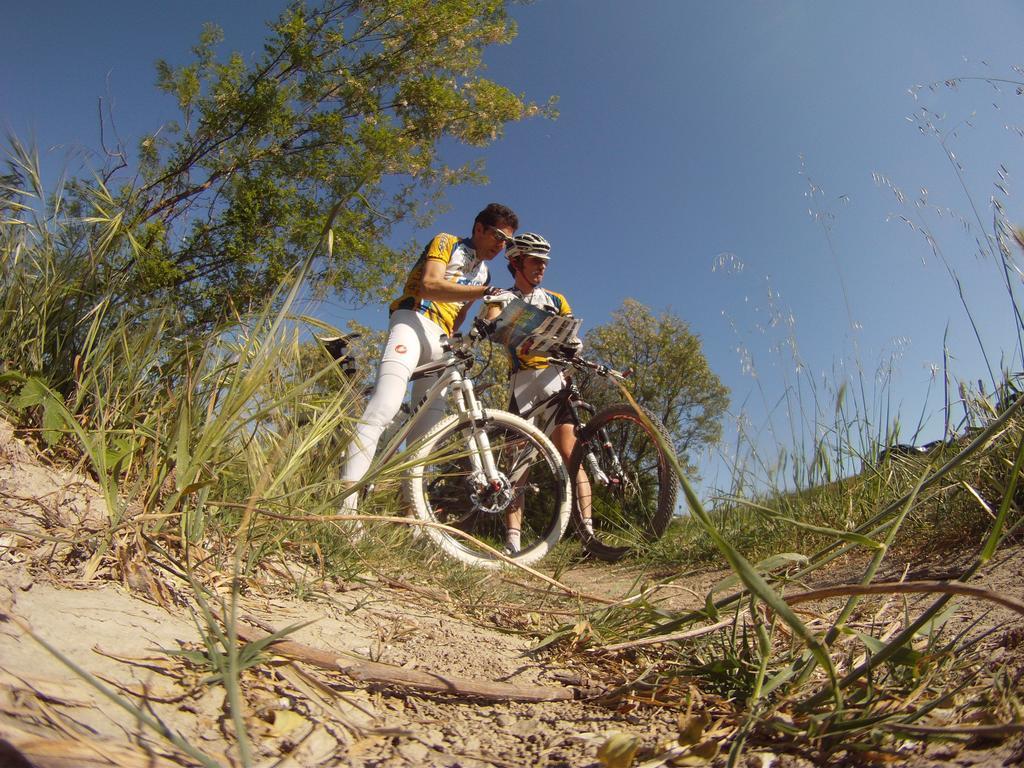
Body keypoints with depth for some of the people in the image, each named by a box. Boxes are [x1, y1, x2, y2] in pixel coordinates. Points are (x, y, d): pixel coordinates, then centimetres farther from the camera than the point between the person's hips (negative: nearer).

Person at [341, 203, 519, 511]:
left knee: (427, 432, -2)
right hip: (414, 322, -7)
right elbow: (429, 285, -14)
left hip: (442, 342, 8)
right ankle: (346, 504, -34)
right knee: (383, 411, -26)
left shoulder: (483, 274, 26)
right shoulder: (446, 243, 6)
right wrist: (486, 292, -22)